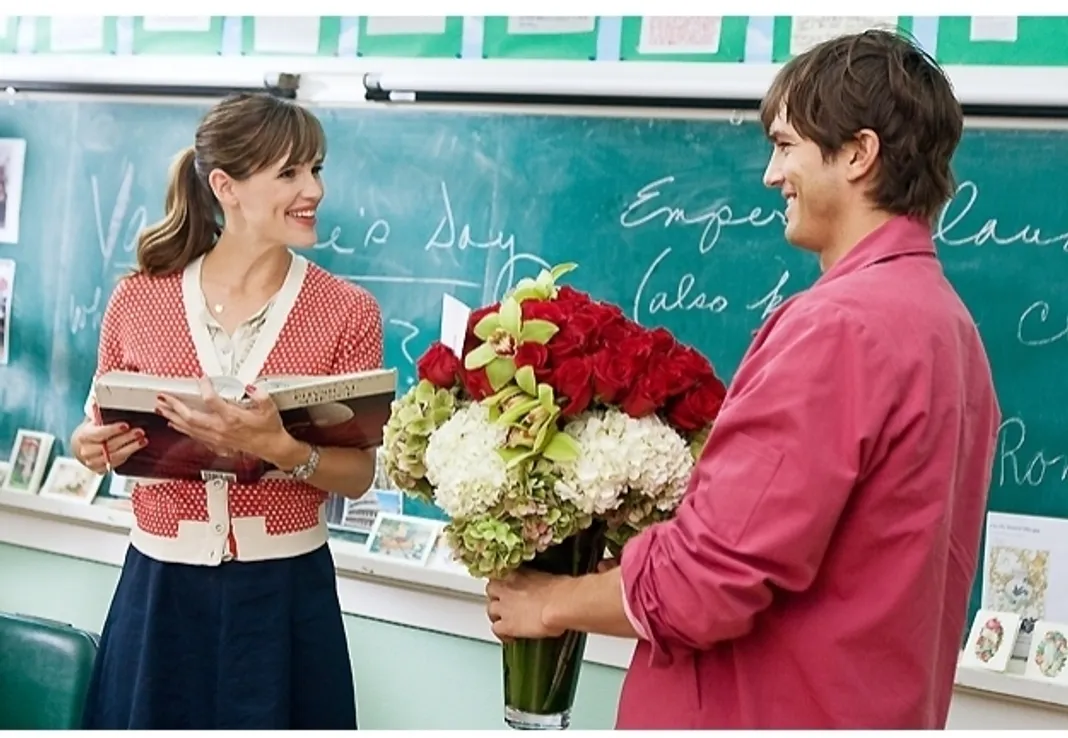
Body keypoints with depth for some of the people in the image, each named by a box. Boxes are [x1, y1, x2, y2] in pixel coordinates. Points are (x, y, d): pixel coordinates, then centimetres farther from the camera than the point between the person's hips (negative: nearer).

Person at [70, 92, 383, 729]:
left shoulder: (348, 312, -5)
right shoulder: (139, 300, -2)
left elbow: (358, 475, -6)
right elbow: (104, 431, 11)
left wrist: (280, 449, -24)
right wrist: (90, 447, -11)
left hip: (285, 594, -1)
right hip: (160, 590, 1)